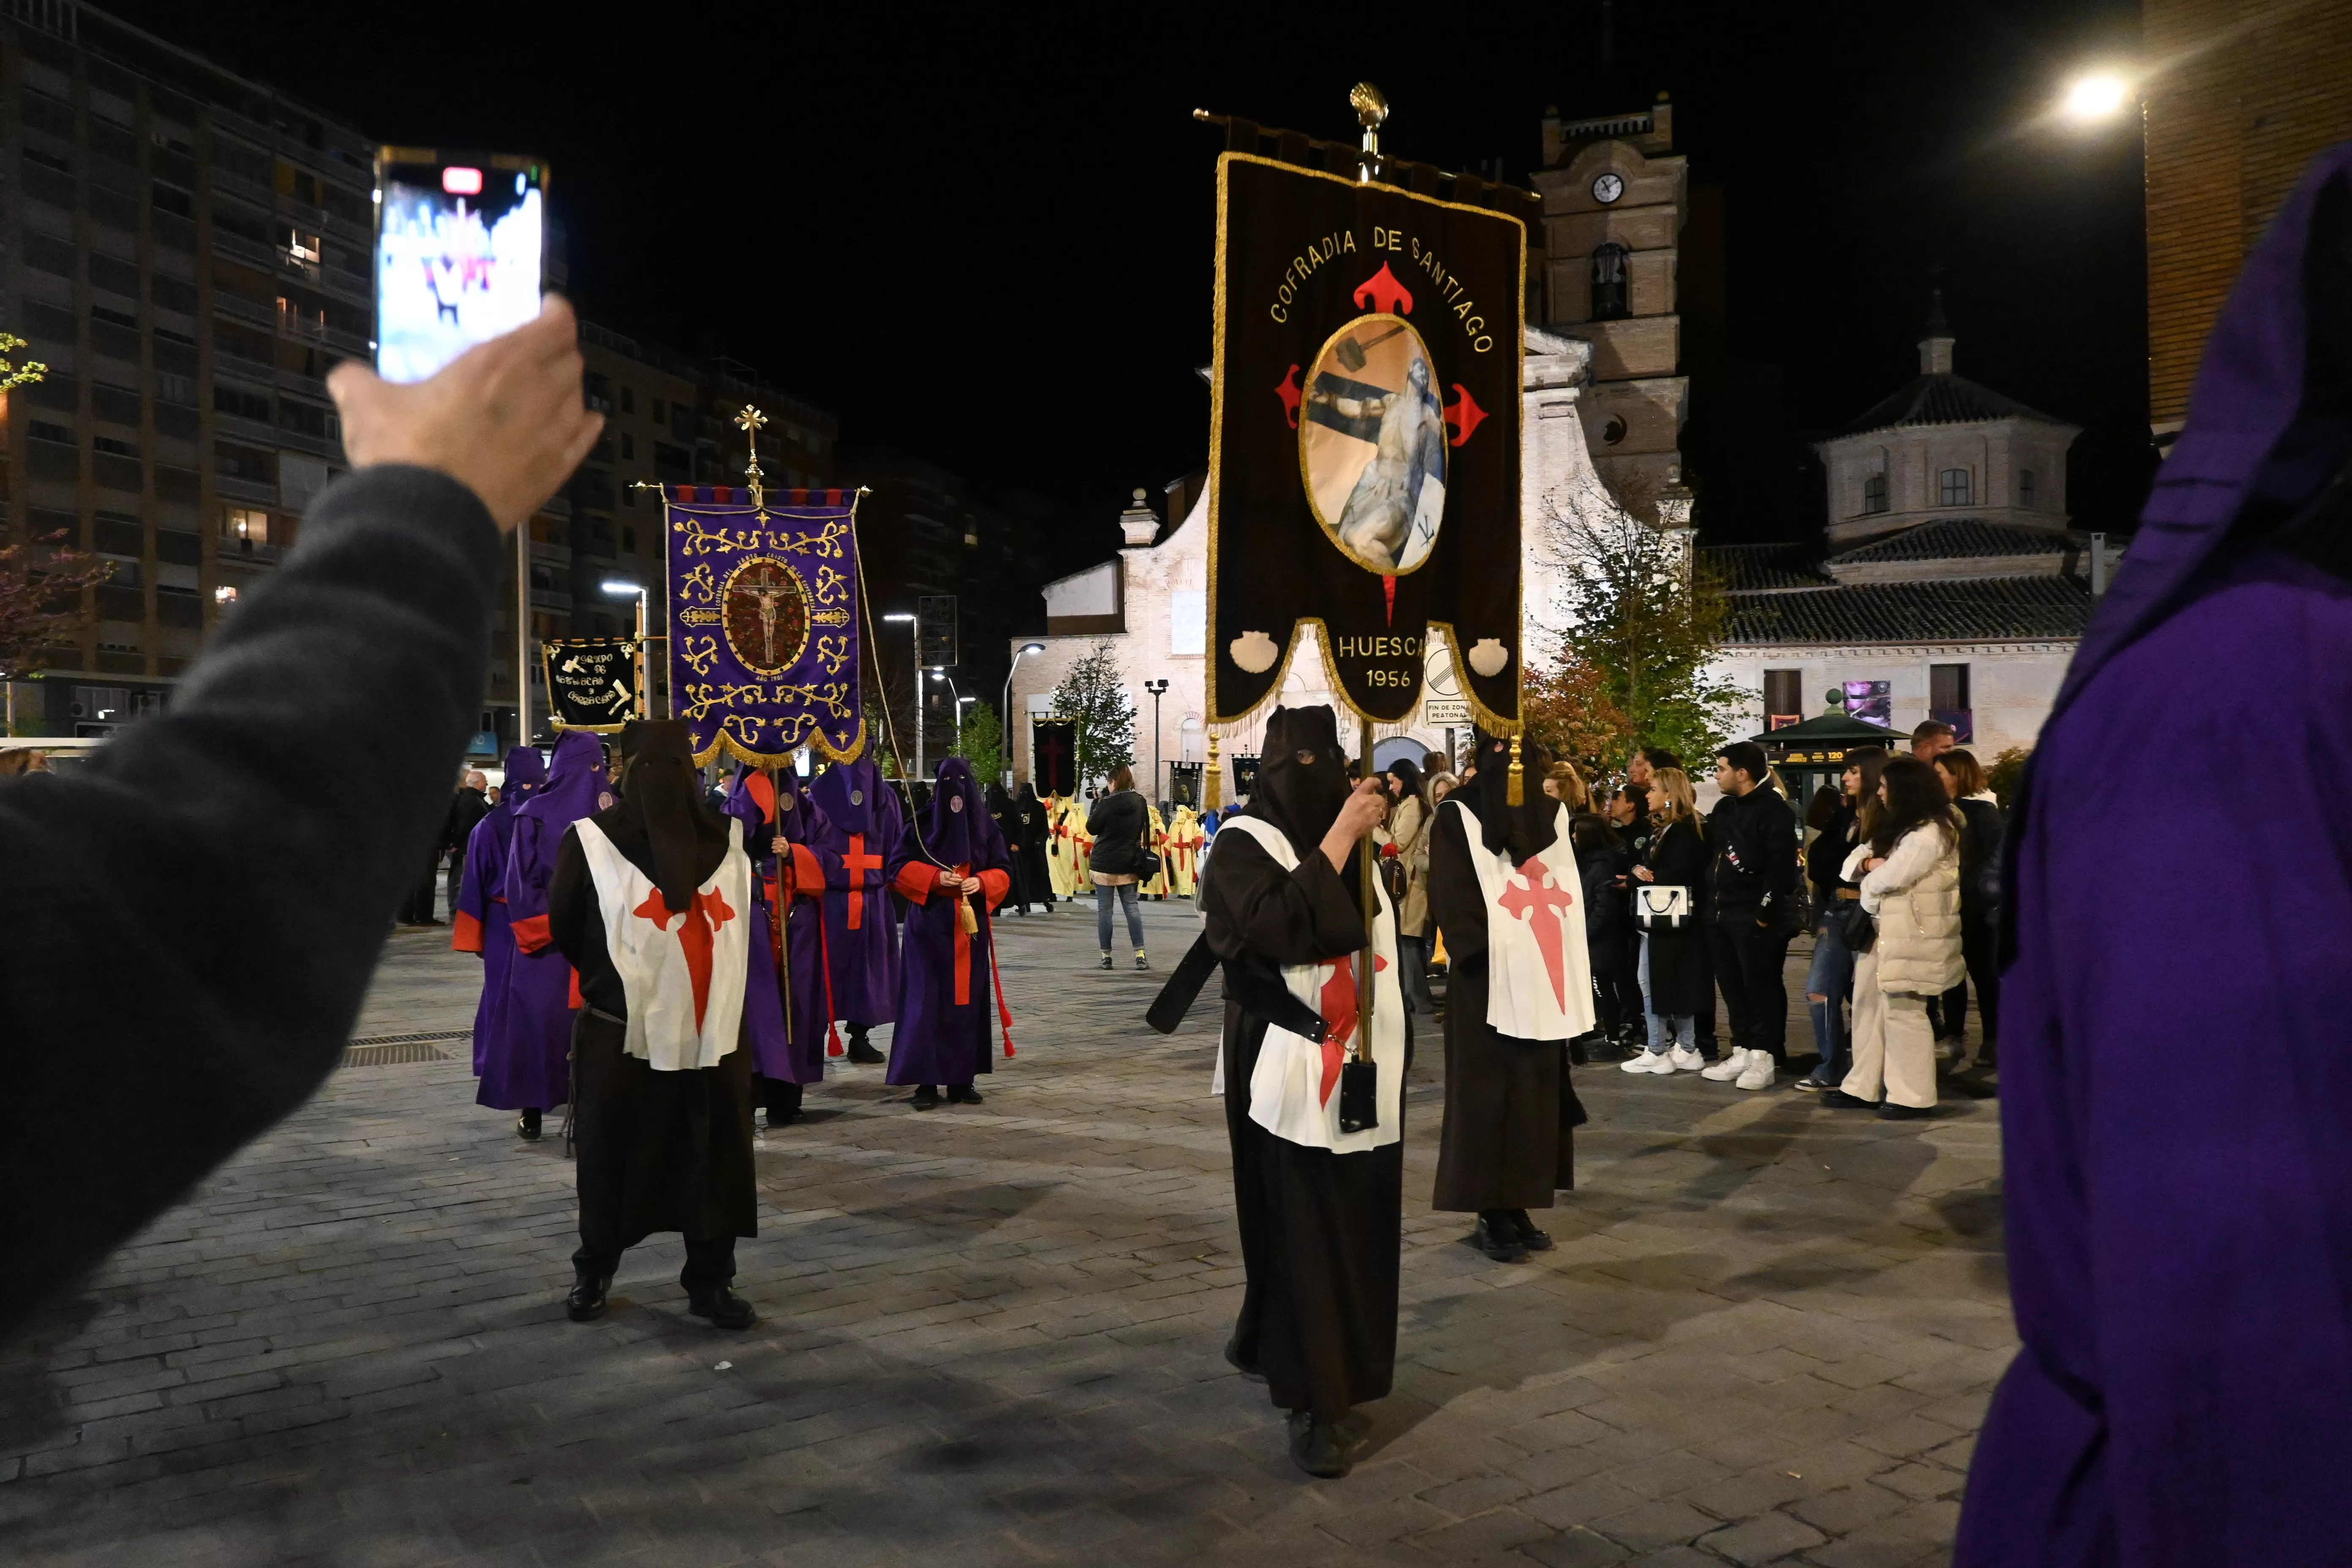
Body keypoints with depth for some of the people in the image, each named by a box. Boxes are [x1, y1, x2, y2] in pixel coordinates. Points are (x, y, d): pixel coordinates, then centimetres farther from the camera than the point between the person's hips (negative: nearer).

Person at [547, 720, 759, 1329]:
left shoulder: (728, 838, 5)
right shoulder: (593, 840, -5)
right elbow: (564, 929, 5)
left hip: (714, 1033, 3)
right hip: (622, 1034, -3)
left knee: (717, 1162, 8)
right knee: (611, 1159, 9)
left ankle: (711, 1281, 22)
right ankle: (593, 1271, 31)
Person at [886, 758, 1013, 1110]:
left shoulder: (987, 828, 8)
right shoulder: (921, 824, 1)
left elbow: (1003, 873, 8)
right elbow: (899, 866, -1)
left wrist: (981, 883, -13)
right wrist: (935, 877, -15)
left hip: (971, 926, 3)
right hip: (929, 926, -2)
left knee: (968, 1000, 4)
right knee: (927, 1001, -6)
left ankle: (963, 1078, 12)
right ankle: (925, 1081, -2)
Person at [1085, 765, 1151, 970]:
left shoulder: (1107, 804, -15)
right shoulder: (1139, 802, 2)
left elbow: (1092, 828, -5)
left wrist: (1096, 803, 3)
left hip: (1104, 864, -5)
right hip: (1129, 864, 5)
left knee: (1104, 909, 4)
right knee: (1131, 907, 8)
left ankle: (1106, 956, 7)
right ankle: (1140, 954, 0)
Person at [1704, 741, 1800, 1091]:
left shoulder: (1774, 810, -10)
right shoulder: (1724, 808, 15)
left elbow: (1781, 866, -16)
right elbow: (1709, 853, 22)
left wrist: (1765, 912, -19)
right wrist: (1709, 905, 14)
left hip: (1754, 915, -8)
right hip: (1720, 913, 8)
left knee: (1760, 986, -4)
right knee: (1732, 986, 11)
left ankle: (1763, 1058, 1)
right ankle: (1741, 1052, 19)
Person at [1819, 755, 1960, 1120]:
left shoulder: (1929, 833, -15)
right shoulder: (1894, 827, 18)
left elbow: (1885, 879, -20)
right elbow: (1853, 862, 15)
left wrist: (1872, 875, 3)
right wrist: (1869, 861, -7)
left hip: (1916, 934, -10)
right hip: (1887, 929, 10)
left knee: (1903, 1011, -4)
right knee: (1870, 1005, 11)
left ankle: (1913, 1097, 5)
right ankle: (1862, 1087, 19)